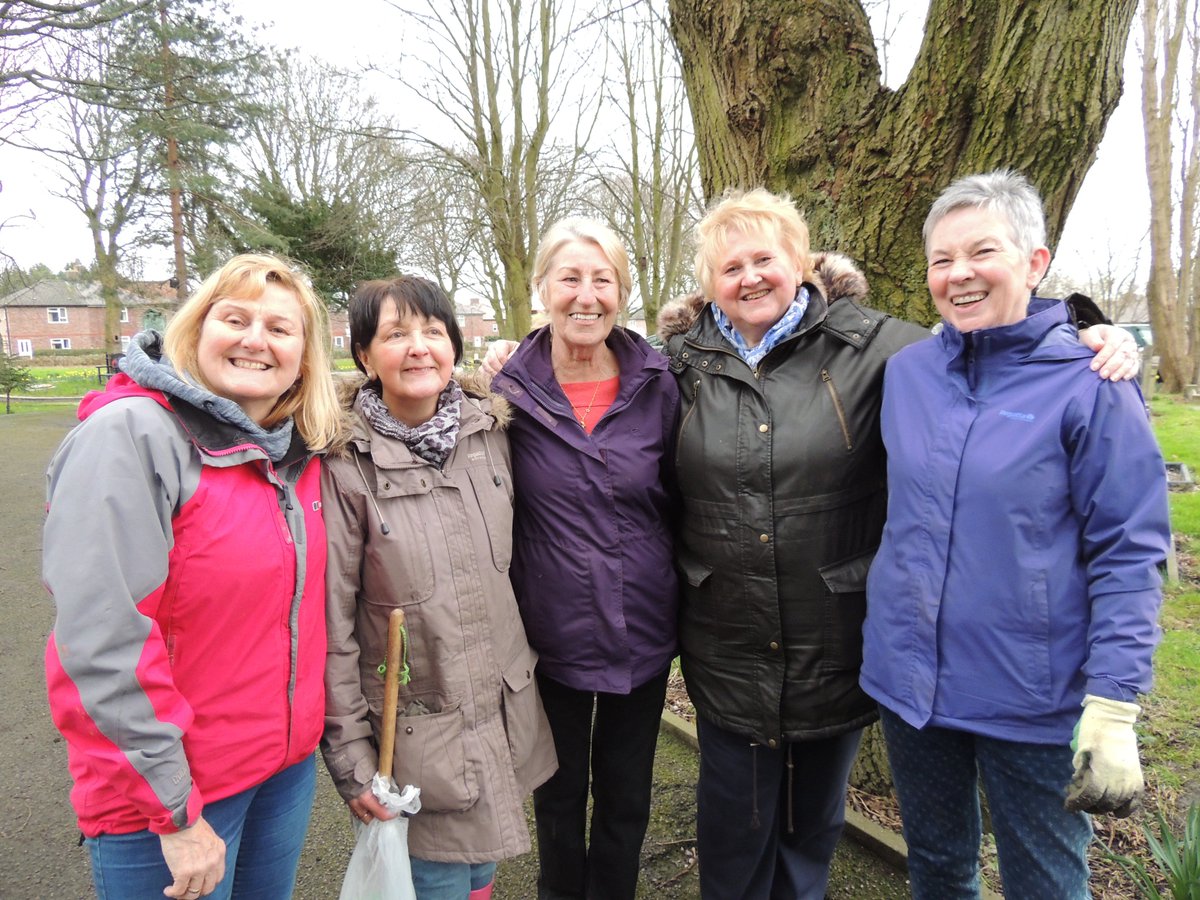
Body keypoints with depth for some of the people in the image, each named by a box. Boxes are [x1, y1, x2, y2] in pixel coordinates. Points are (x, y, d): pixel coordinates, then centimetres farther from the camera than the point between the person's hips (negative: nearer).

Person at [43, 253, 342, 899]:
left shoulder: (297, 449, 1)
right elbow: (104, 641, -22)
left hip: (289, 761, 6)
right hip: (163, 791, -6)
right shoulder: (130, 433, -18)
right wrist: (176, 812, -18)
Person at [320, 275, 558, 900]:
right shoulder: (347, 466, -16)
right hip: (416, 739, -4)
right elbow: (332, 624, -12)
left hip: (507, 716, 5)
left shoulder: (490, 433, -1)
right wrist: (351, 758, -8)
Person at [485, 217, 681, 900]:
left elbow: (680, 502, 3)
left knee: (627, 798, 19)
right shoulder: (509, 391, -9)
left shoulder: (658, 384, -5)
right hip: (552, 634, -1)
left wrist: (680, 610, 4)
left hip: (643, 633, 1)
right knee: (559, 795, 20)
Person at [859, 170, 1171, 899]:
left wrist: (1113, 708, -15)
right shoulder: (905, 370, 0)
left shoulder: (1089, 385, -11)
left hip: (1034, 700, -3)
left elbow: (1129, 555, -11)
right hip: (908, 682, 4)